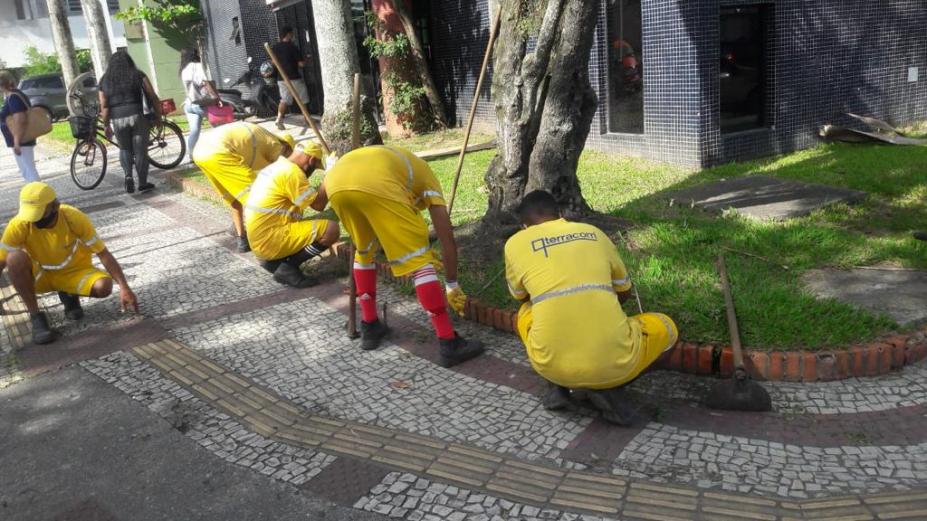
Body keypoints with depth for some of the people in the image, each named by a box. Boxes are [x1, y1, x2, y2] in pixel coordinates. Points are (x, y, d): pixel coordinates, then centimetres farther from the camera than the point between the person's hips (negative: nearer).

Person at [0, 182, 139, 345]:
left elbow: (103, 253, -22)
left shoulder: (75, 218, -25)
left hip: (74, 272, 0)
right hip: (40, 276, 1)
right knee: (15, 258, -32)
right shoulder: (19, 225, -23)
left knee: (104, 286, -31)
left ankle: (69, 295, 5)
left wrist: (124, 287, -30)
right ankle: (36, 317, -18)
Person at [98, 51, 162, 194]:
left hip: (117, 119, 2)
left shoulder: (104, 80, 9)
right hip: (137, 115, -2)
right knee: (140, 151, 6)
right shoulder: (138, 75, 5)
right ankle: (143, 183, 10)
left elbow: (104, 106, 3)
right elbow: (153, 97, -2)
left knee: (124, 149, 20)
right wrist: (158, 116, 5)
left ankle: (128, 176, 3)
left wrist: (106, 125, 10)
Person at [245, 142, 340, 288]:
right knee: (331, 229, -17)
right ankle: (288, 267, -11)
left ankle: (274, 260, 10)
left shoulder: (276, 167, 18)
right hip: (271, 240, -10)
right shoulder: (292, 172, -13)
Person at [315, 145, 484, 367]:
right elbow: (447, 238, 25)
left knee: (364, 250, 30)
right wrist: (453, 286, 33)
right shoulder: (426, 178, 33)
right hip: (377, 185, -5)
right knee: (419, 260, 5)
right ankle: (449, 343, 4)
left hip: (336, 183, 5)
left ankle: (369, 327, 34)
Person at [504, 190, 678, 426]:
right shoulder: (594, 233, 16)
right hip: (615, 364, -1)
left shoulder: (515, 243, 11)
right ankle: (608, 387, 8)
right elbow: (624, 292, 29)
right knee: (664, 326, 30)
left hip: (552, 366, 1)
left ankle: (558, 386, 14)